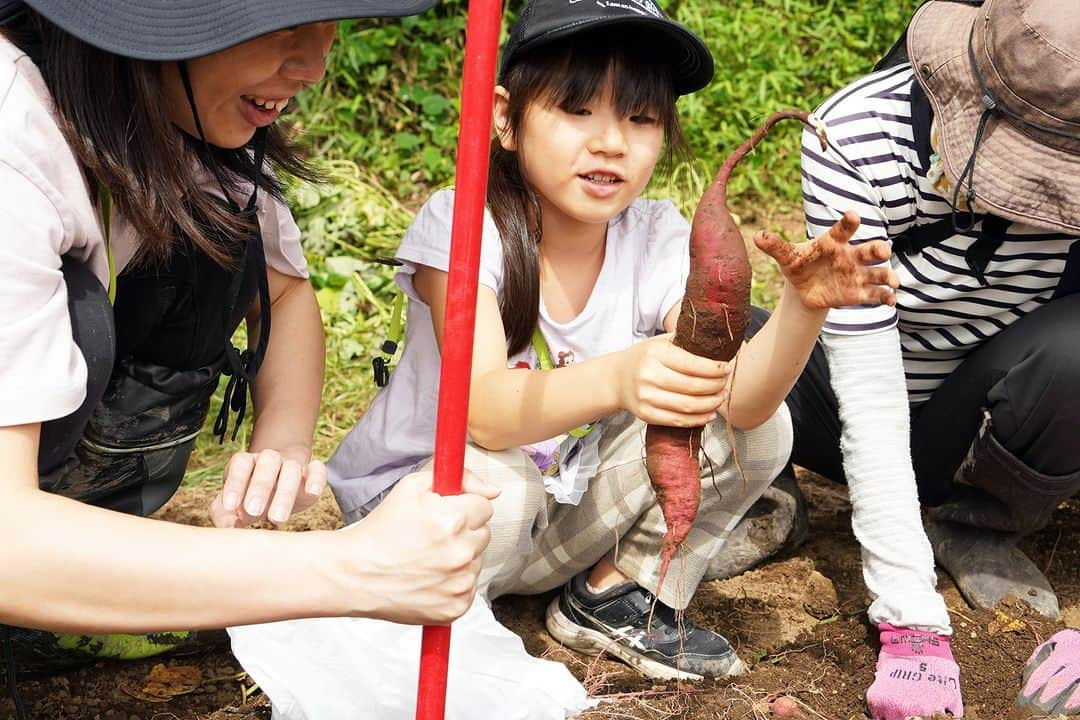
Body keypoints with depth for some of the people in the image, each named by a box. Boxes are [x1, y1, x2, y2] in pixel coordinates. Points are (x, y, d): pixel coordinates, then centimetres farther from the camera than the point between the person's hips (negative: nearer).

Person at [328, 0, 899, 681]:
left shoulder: (659, 240, -10)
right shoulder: (460, 222, -22)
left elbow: (736, 400, -24)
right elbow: (484, 413, -38)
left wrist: (803, 307, -43)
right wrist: (618, 377, -57)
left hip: (568, 511, 5)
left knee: (759, 426, -11)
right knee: (492, 488, -39)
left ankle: (615, 598, 4)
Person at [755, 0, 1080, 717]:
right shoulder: (856, 136, -28)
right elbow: (866, 389, -29)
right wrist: (913, 623, -33)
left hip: (986, 428, 0)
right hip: (869, 419, 0)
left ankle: (981, 529, -2)